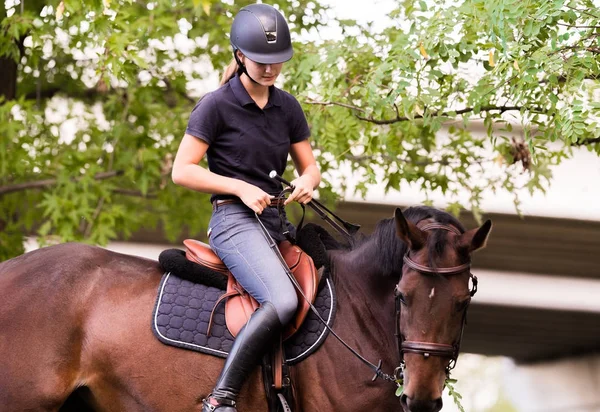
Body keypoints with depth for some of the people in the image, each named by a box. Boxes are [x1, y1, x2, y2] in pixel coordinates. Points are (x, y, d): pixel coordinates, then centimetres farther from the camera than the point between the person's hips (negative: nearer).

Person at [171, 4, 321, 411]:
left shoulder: (287, 106, 11)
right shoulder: (216, 106, -6)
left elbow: (310, 166, 17)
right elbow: (182, 170, -7)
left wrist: (307, 182, -7)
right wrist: (240, 188, -15)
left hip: (276, 221, 8)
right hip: (234, 220, -8)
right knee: (282, 301, -31)